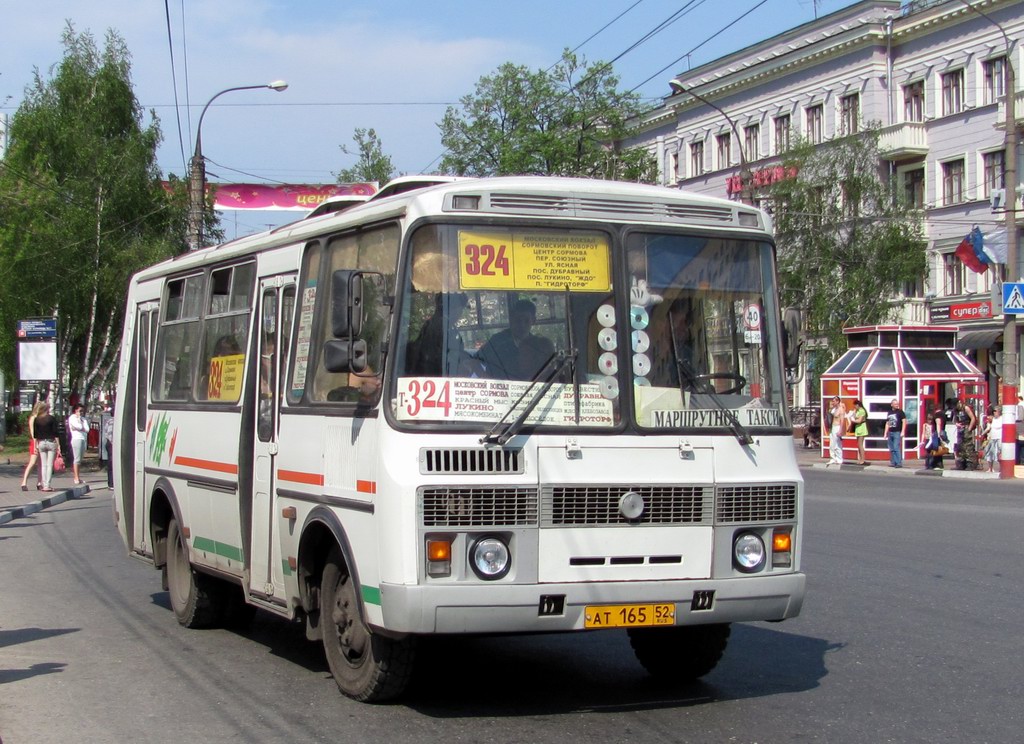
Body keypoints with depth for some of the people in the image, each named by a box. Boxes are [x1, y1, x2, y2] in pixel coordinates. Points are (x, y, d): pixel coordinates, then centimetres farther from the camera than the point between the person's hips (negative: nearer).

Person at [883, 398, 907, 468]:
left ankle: (899, 463, -11)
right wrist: (885, 433, 16)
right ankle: (893, 462, 13)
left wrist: (903, 432, -16)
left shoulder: (900, 412, -2)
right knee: (891, 449, 7)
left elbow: (904, 421, -7)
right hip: (890, 433, 6)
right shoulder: (889, 412, 15)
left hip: (897, 433, -6)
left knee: (896, 448, -12)